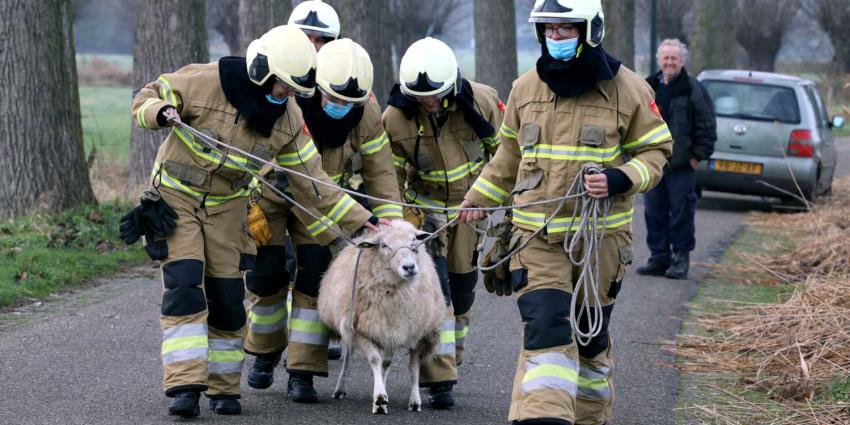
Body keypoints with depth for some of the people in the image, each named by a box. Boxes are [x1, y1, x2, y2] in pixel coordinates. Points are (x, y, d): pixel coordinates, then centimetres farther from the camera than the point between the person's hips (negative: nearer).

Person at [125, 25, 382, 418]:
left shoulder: (287, 119, -6)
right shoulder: (204, 82, -20)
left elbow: (310, 179, -2)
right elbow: (146, 99, -10)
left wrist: (358, 218, -8)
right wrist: (161, 113, -34)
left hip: (227, 207, 4)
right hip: (175, 198, -4)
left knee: (227, 297, 2)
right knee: (184, 287, -17)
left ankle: (223, 388, 16)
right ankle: (185, 387, -19)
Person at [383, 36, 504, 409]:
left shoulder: (481, 102, -19)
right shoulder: (395, 118, -19)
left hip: (471, 205, 2)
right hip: (426, 206, -2)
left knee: (462, 286, 10)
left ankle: (451, 361, 29)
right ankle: (439, 379, -16)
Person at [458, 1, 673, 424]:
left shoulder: (627, 88, -3)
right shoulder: (525, 88, 7)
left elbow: (655, 151, 1)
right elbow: (509, 155, 20)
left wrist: (620, 180, -17)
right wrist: (477, 200, 16)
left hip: (600, 234, -1)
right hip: (536, 234, 1)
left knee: (591, 335, 12)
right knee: (545, 329, -13)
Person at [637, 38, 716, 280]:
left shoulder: (693, 90, -2)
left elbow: (706, 125, -2)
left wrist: (699, 154, -7)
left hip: (681, 164, -4)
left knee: (681, 212, -2)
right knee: (654, 212, 6)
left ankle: (681, 257, 6)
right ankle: (659, 257, 14)